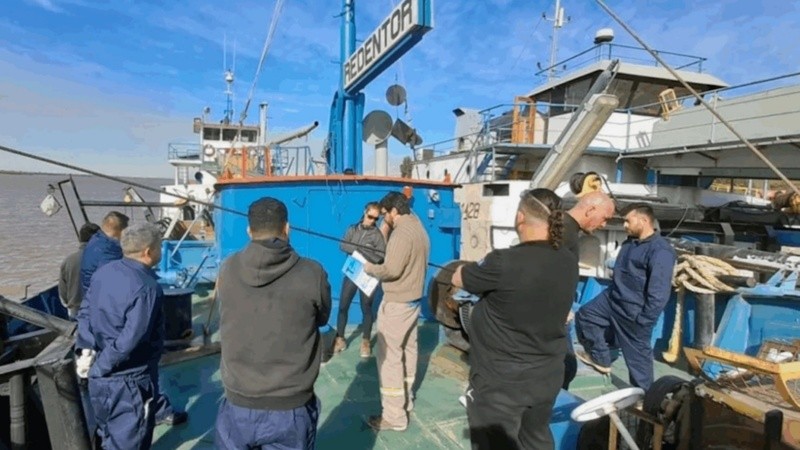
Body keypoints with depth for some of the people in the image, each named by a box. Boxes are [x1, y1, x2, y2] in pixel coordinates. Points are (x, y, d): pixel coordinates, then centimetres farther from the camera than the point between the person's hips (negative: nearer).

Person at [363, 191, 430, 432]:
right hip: (413, 299, 10)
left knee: (389, 355, -3)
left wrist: (369, 268, -8)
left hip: (396, 303, -10)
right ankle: (406, 399, 33)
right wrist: (378, 265, 8)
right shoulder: (418, 228, 11)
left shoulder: (402, 232, -20)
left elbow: (391, 270, -25)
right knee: (408, 349, 18)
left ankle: (394, 416, 5)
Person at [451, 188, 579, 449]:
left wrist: (478, 267, 9)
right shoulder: (569, 262, -6)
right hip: (548, 376, 6)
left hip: (500, 381, -6)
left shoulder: (504, 263, -25)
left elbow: (457, 279, -9)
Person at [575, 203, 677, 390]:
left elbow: (659, 294, -25)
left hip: (633, 312, -9)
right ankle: (600, 359, 30)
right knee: (584, 315, 16)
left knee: (637, 354, 6)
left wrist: (643, 320, -23)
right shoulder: (629, 243, 7)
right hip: (612, 299, 9)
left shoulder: (660, 251, -23)